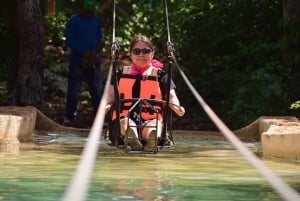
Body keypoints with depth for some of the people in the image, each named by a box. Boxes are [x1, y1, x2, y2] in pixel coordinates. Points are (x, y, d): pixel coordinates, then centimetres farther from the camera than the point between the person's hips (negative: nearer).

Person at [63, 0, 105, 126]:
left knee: (97, 90, 5)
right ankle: (69, 118, 10)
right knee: (73, 90, 1)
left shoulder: (96, 20, 9)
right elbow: (70, 41, -12)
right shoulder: (73, 21, -7)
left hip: (93, 60, 5)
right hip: (77, 61, -4)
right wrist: (84, 53, -20)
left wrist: (100, 42, -6)